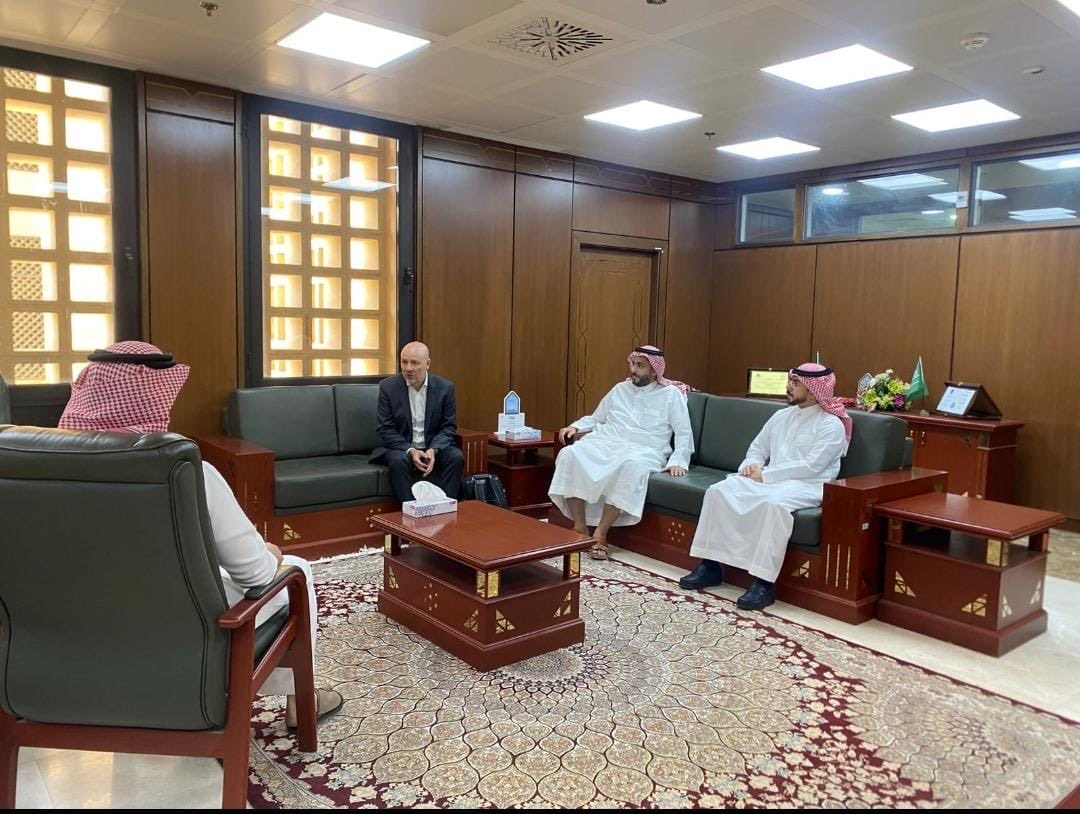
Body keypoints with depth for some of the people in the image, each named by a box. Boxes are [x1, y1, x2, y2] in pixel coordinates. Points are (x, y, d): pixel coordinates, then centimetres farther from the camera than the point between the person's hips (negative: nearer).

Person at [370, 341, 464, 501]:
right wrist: (410, 451, -23)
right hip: (401, 447, -1)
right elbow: (386, 430, -7)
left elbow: (449, 426, -1)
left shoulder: (445, 387, -3)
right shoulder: (388, 387, -6)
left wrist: (433, 450, -20)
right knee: (398, 460, -33)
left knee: (456, 457, -26)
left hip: (435, 447, 1)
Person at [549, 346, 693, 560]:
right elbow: (596, 419, 28)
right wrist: (575, 426, 9)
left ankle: (600, 534, -32)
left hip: (643, 451, -4)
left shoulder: (671, 394, 9)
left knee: (630, 465, -42)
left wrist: (677, 461, -14)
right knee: (570, 454, -27)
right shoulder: (620, 389, 21)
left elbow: (684, 434, 2)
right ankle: (580, 527, -23)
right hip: (606, 443, 4)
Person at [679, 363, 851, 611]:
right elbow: (757, 447, 24)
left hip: (806, 486, -6)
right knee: (719, 491, -18)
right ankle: (710, 565, -15)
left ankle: (764, 583, -35)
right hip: (767, 479, 7)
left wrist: (765, 474, -15)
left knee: (773, 503, -40)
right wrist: (751, 466, 0)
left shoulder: (831, 425, -3)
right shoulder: (781, 416, 19)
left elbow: (811, 466, -14)